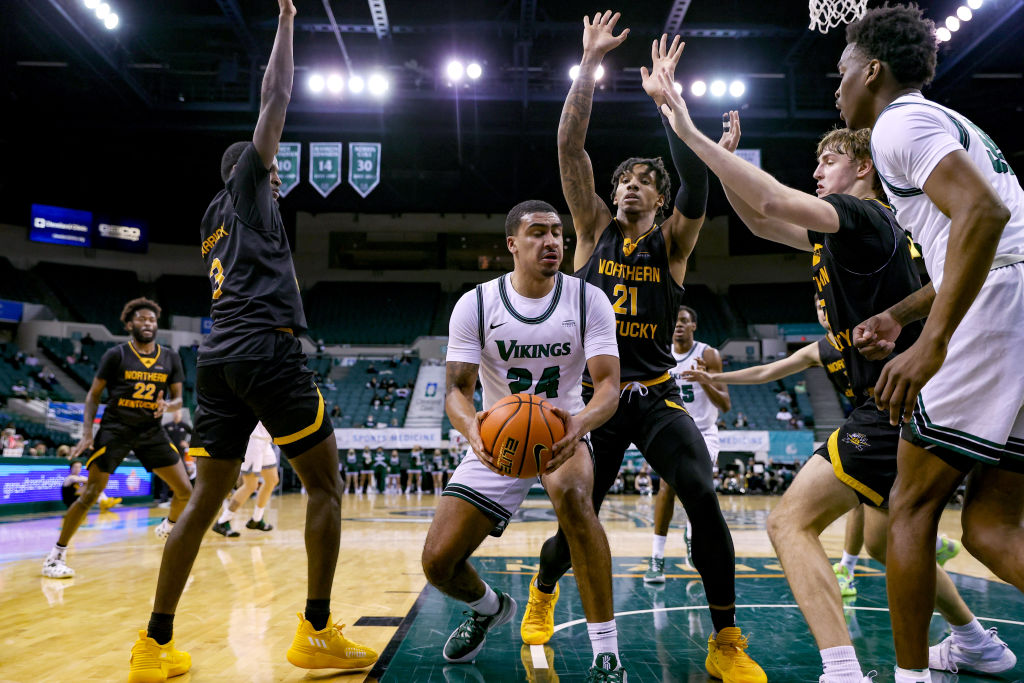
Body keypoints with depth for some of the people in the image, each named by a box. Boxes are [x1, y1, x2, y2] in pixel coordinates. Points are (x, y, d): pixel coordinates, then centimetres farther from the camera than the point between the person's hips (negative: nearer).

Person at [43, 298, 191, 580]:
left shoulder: (170, 358, 4)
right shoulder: (116, 355, -5)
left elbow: (177, 398, 8)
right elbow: (94, 395, 0)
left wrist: (167, 405, -16)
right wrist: (87, 433, -10)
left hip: (151, 431, 4)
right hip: (115, 429, -3)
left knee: (185, 491, 1)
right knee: (90, 495, -9)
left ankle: (168, 526, 33)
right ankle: (55, 555, 7)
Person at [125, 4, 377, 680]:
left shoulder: (218, 220, 27)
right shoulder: (243, 185, 8)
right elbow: (276, 100, 6)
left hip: (220, 355, 8)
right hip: (265, 346, -8)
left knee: (207, 498, 8)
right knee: (325, 482, -1)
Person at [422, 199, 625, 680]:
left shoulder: (589, 300, -10)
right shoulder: (475, 304, -9)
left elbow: (608, 384, -18)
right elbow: (456, 388, -13)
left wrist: (579, 424, -42)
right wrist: (471, 425, -38)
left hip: (563, 430, -1)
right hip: (496, 441, 2)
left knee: (570, 494, -38)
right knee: (438, 564, -5)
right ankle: (490, 609, 34)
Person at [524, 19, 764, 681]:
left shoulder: (673, 242, 6)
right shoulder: (594, 229, 8)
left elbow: (698, 178, -13)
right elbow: (569, 148, -2)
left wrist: (666, 98, -15)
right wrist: (589, 63, -6)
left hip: (657, 396, 0)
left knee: (703, 496, -20)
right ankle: (543, 592, 36)